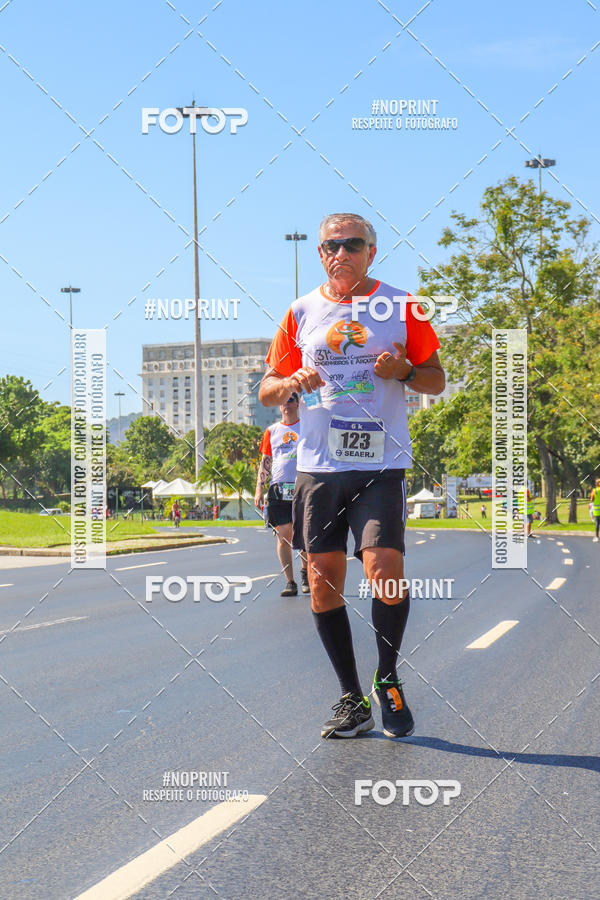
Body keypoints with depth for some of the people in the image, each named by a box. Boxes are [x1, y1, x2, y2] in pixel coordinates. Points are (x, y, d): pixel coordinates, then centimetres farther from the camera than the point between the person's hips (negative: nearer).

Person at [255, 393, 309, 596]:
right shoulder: (271, 431, 13)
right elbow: (265, 462, 15)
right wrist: (259, 488, 5)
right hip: (278, 488, 2)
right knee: (283, 535, -2)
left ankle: (305, 572, 19)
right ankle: (290, 583, 2)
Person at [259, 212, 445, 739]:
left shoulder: (401, 306, 7)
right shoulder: (301, 312, 12)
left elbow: (436, 381, 10)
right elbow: (267, 391, 15)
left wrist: (404, 371, -11)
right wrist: (292, 382, -7)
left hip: (381, 464, -2)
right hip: (317, 466, 3)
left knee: (385, 572, -17)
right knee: (324, 584, 1)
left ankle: (387, 679, 8)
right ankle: (352, 700, 15)